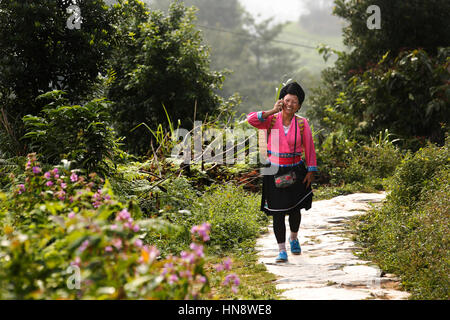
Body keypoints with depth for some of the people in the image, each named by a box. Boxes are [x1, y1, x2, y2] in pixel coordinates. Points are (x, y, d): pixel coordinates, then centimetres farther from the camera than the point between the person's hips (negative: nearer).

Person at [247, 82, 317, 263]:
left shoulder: (302, 124, -2)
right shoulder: (272, 120, -3)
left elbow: (309, 148, 2)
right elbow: (251, 120, -19)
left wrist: (311, 171, -1)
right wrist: (272, 111, -18)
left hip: (295, 171, 1)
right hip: (274, 172, -1)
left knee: (295, 209, 9)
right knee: (278, 212, 0)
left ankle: (294, 239, 40)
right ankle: (282, 250, 9)